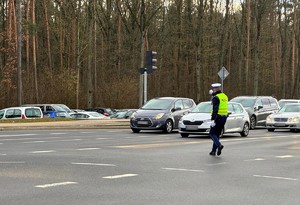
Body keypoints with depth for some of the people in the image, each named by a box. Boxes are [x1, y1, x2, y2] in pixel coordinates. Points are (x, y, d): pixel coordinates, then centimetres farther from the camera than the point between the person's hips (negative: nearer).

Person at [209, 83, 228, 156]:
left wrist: (213, 120, -22)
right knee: (217, 134, 13)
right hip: (224, 117, 8)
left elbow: (215, 109, -20)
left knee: (212, 133, 1)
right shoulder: (225, 96, 13)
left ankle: (219, 145, -20)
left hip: (218, 118, -8)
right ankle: (213, 151, 14)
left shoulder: (216, 98, -14)